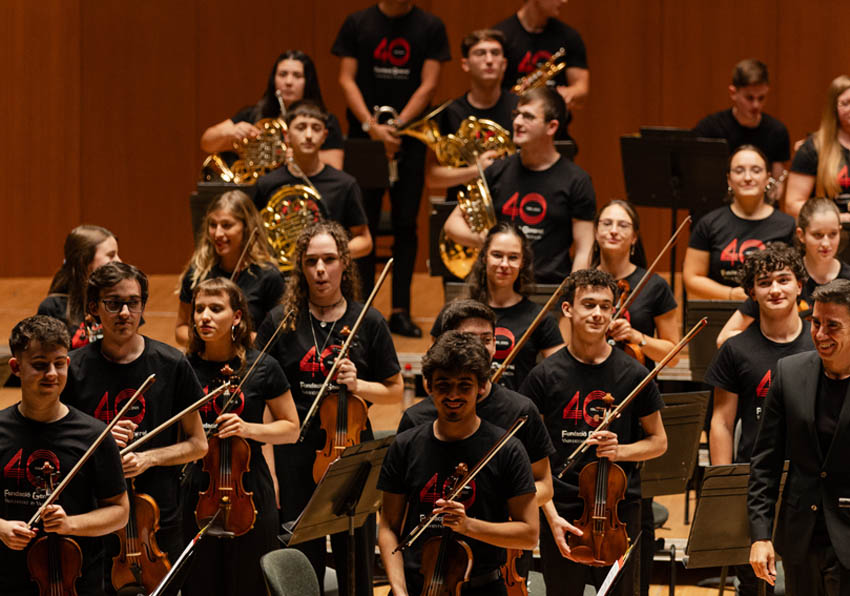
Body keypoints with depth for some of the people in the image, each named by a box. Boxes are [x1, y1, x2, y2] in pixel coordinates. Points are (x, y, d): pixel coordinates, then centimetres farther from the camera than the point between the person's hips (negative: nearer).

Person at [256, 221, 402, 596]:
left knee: (356, 564, 5)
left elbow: (394, 391, 10)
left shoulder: (368, 323, 3)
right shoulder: (281, 321, 2)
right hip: (295, 455, 0)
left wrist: (358, 386, -12)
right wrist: (267, 472, -6)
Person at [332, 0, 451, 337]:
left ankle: (400, 311, 5)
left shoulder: (430, 28, 3)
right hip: (363, 138, 0)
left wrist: (396, 127, -13)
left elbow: (428, 84, -2)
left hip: (409, 139, 0)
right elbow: (347, 79, 0)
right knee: (364, 224, -1)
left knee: (406, 225, 1)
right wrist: (372, 126, -13)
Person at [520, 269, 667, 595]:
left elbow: (658, 442, 11)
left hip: (620, 512, 1)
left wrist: (621, 451, -11)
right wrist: (552, 516, -10)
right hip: (561, 513, 0)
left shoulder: (633, 375, 1)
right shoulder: (545, 376, -1)